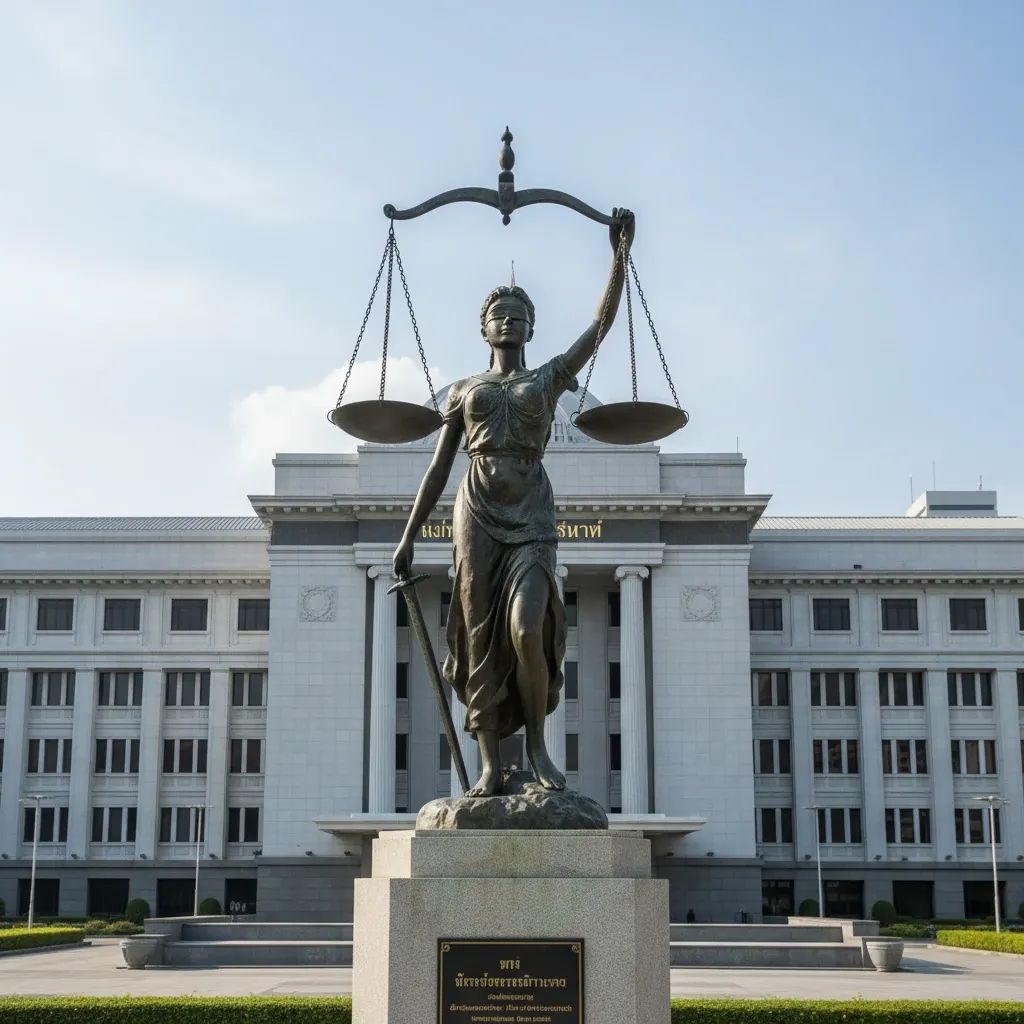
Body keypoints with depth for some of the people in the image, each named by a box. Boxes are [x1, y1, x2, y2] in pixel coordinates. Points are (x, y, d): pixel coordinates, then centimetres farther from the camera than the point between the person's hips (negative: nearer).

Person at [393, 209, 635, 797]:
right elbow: (439, 468, 16)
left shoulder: (550, 378, 16)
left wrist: (621, 256, -4)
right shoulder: (464, 391, 18)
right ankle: (490, 765, 0)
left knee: (526, 632, -20)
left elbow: (603, 322, 6)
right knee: (481, 642, -4)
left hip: (532, 517, -1)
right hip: (478, 516, 2)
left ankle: (538, 746, -3)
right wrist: (409, 537, 9)